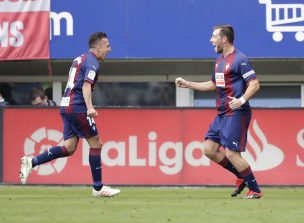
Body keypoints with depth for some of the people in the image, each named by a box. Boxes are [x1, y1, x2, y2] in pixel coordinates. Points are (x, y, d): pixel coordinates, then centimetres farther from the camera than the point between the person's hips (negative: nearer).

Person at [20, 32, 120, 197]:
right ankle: (98, 188, 2)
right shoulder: (92, 62, -9)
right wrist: (90, 107, -35)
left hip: (66, 105, 9)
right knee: (96, 144, -1)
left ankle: (32, 162, -6)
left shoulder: (79, 59, 20)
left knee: (69, 148, 4)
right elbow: (86, 85, -23)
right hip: (77, 108, -9)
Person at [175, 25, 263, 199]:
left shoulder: (239, 59, -12)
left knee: (231, 153, -13)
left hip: (236, 113, -9)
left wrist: (242, 100, -32)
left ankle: (255, 190, -1)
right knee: (209, 149, 5)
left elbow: (255, 83, -18)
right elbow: (213, 85, 30)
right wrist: (187, 84, 29)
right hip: (222, 113, 9)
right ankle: (242, 177, 17)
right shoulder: (220, 60, 16)